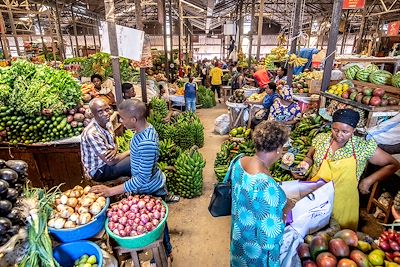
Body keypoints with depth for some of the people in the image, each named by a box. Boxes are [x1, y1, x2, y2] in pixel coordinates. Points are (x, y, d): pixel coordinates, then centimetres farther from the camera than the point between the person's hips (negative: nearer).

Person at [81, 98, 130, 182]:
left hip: (106, 161, 8)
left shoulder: (107, 123, -4)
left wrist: (115, 150, -14)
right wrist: (129, 152, -13)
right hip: (99, 170, -8)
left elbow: (114, 144, 10)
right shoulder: (92, 133, -29)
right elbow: (110, 161, -27)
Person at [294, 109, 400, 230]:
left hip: (342, 205, -1)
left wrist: (368, 181, -8)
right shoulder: (320, 139, -6)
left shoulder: (363, 147, -12)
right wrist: (306, 164, -12)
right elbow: (310, 157, 10)